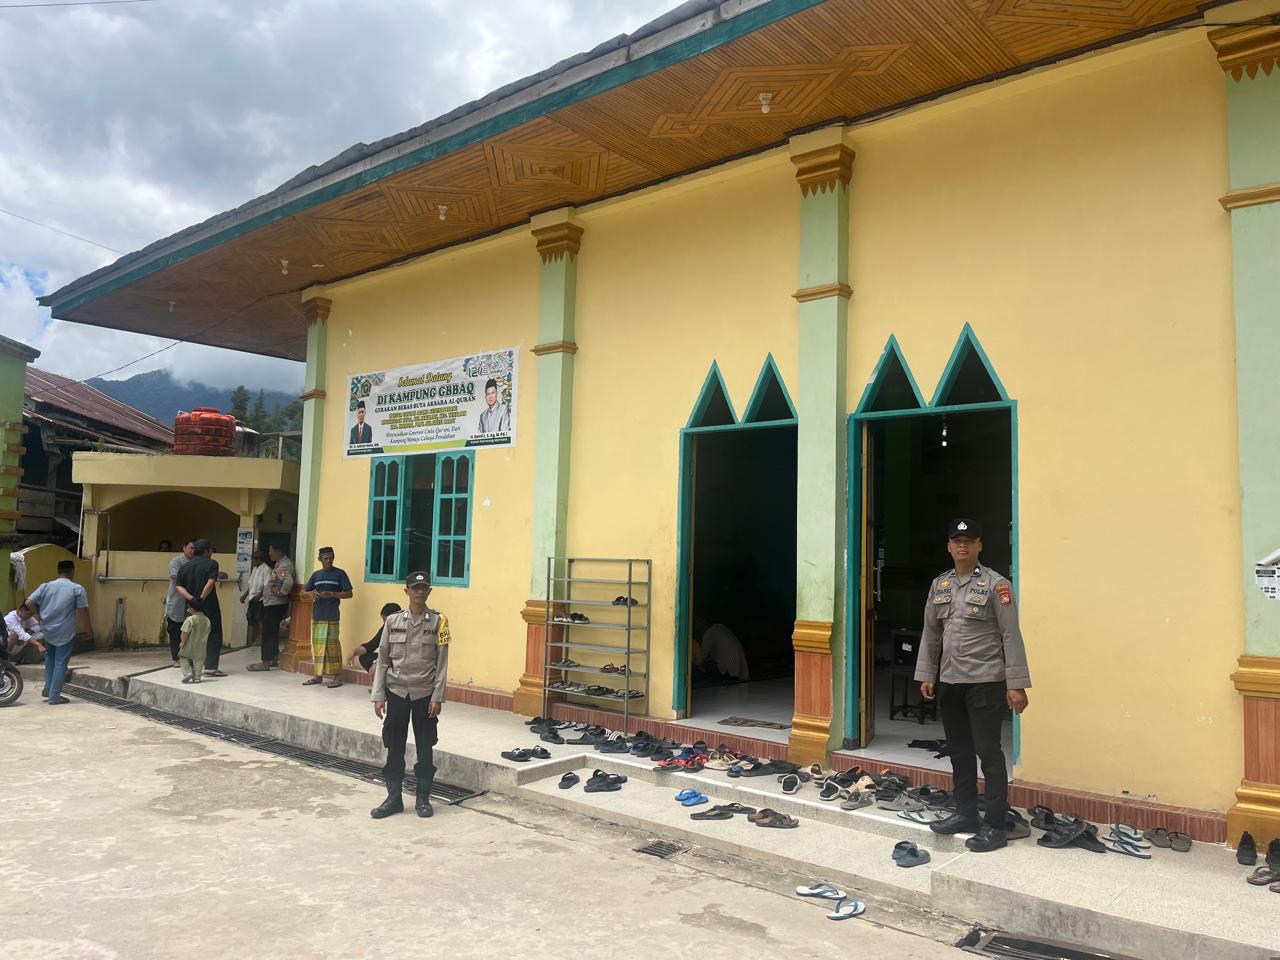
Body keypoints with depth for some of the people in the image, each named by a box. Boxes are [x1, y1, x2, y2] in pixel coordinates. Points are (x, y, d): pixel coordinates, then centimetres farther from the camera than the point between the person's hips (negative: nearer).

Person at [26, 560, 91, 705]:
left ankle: (48, 689, 26)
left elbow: (29, 603, -6)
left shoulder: (45, 586, 0)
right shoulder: (77, 589, -9)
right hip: (65, 633, -4)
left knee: (50, 657, 27)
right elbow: (83, 613, -9)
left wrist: (40, 615, 11)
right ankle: (54, 697, 5)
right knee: (60, 663, 3)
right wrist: (90, 632, 0)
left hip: (47, 630, 4)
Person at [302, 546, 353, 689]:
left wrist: (331, 594, -17)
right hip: (317, 614, 5)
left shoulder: (340, 573, 0)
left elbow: (349, 594, -3)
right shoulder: (316, 575, 14)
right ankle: (318, 675, 17)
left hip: (331, 616, -5)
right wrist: (312, 593, -6)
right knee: (317, 644, 7)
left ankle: (336, 677, -1)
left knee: (331, 644, -6)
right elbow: (306, 591, 18)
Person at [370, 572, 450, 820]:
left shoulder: (438, 621, -4)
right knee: (394, 747, 7)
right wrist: (378, 696, -1)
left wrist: (437, 697, -9)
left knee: (425, 748, 7)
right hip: (397, 692, 1)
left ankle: (423, 799, 20)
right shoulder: (393, 621, 1)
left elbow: (442, 663, -4)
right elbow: (382, 660, 3)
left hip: (425, 694, -1)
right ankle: (394, 798, 20)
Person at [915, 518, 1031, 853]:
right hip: (949, 682, 6)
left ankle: (995, 825, 8)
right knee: (959, 751, 14)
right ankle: (965, 814, 26)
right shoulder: (939, 585, 10)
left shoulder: (995, 584, -7)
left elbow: (1011, 636, -10)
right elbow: (930, 634, 14)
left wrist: (1016, 684, -13)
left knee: (988, 752, -2)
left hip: (985, 683, -6)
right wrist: (926, 675, 11)